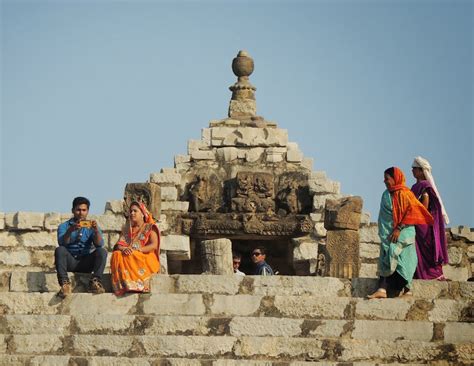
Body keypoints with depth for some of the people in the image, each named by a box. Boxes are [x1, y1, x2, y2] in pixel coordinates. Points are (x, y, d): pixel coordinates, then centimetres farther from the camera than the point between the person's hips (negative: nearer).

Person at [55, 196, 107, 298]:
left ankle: (95, 282, -34)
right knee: (60, 250, -29)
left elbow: (99, 244, -5)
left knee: (102, 251, -23)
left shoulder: (91, 226, 12)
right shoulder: (64, 226, 8)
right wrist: (70, 231, -31)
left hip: (86, 262, 1)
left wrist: (96, 231, -24)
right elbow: (62, 243, -12)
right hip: (70, 261, -1)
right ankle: (64, 283, -41)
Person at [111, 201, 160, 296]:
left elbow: (154, 245, -6)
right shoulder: (127, 229, 23)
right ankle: (122, 285, -40)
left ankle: (133, 285, -40)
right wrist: (123, 249, -15)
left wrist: (137, 250, -19)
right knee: (116, 255, -31)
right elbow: (119, 245, 11)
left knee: (130, 258, -37)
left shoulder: (150, 227, 10)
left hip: (146, 258, -4)